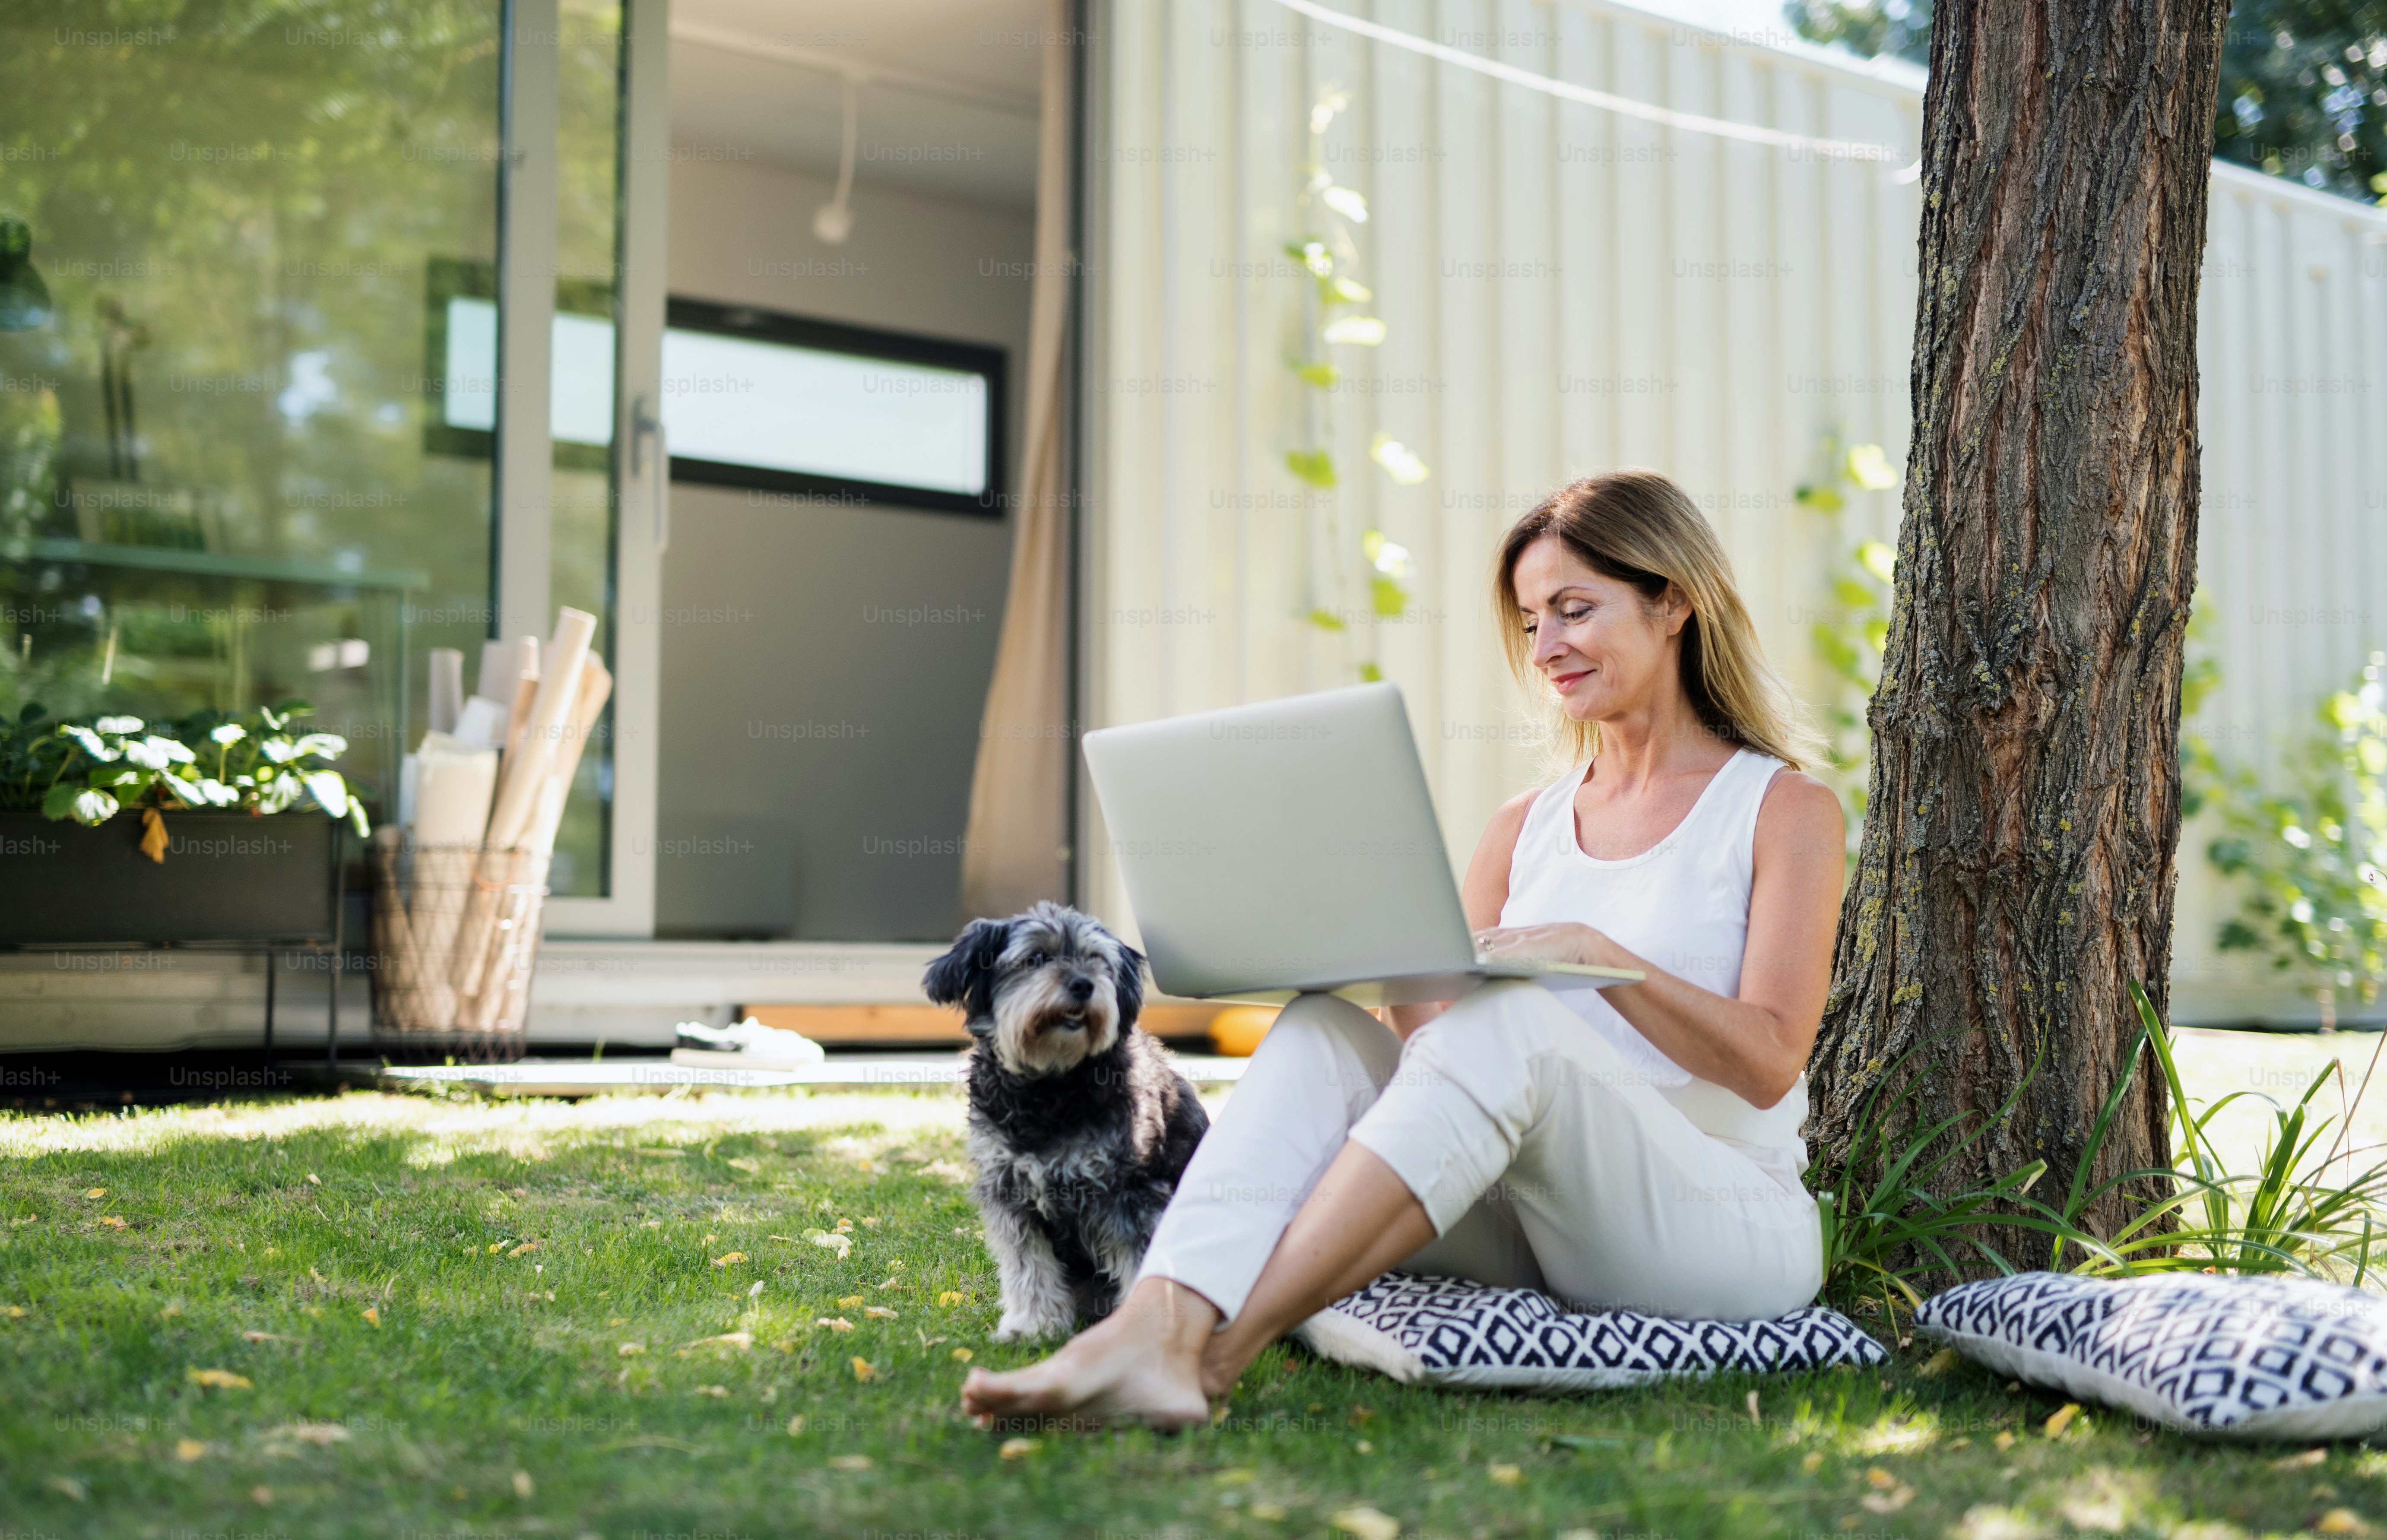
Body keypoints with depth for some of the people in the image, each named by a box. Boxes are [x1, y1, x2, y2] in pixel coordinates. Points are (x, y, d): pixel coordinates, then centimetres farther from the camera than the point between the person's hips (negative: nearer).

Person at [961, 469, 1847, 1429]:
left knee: (1503, 1024, -33)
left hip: (1731, 1232, -4)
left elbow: (1771, 1063, -8)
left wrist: (1600, 957, -22)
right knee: (1321, 1026, -22)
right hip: (1535, 1236, 4)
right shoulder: (1525, 828, 18)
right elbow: (1439, 1042, 12)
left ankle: (1212, 1354, -40)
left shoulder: (1785, 809, 4)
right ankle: (1154, 1332, -45)